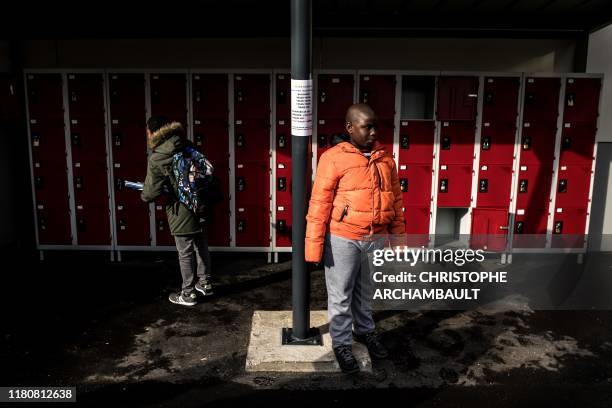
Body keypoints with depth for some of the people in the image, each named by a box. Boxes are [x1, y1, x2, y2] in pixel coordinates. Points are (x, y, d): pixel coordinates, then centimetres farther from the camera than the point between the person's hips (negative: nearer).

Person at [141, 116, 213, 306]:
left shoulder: (156, 159, -14)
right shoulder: (187, 146, 2)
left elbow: (152, 191, -9)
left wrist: (144, 196, 14)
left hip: (181, 213, -6)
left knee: (185, 253, 7)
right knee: (201, 246, 19)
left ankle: (188, 294, 20)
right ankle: (205, 283, 34)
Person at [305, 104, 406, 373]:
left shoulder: (386, 159, 6)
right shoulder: (333, 158, -11)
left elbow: (395, 199, 12)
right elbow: (319, 204, -13)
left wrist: (398, 236, 13)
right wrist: (314, 245, -16)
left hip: (376, 239, 5)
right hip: (343, 239, -4)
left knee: (366, 291, 22)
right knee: (341, 295, 9)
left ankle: (365, 331, 44)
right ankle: (342, 344, 27)